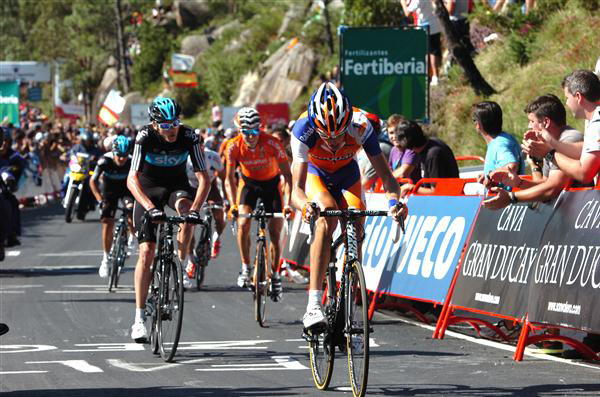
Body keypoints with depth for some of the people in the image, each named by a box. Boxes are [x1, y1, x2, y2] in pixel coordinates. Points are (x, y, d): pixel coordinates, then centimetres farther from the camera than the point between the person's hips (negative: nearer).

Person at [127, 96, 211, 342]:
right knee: (146, 252, -11)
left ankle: (181, 264, -17)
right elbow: (132, 179, -33)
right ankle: (139, 317, -6)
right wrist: (150, 208, -47)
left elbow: (204, 178, -24)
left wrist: (195, 208, -40)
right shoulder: (145, 137, -26)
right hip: (148, 188, -1)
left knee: (186, 208, -37)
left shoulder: (188, 136, -23)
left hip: (177, 184, 1)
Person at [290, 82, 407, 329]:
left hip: (347, 174, 2)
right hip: (314, 173, -2)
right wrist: (306, 206, -62)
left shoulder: (361, 126, -34)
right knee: (326, 218, -29)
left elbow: (385, 174, -32)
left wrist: (393, 200, -52)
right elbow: (296, 189, -41)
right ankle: (313, 306, -34)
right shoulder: (303, 130, -37)